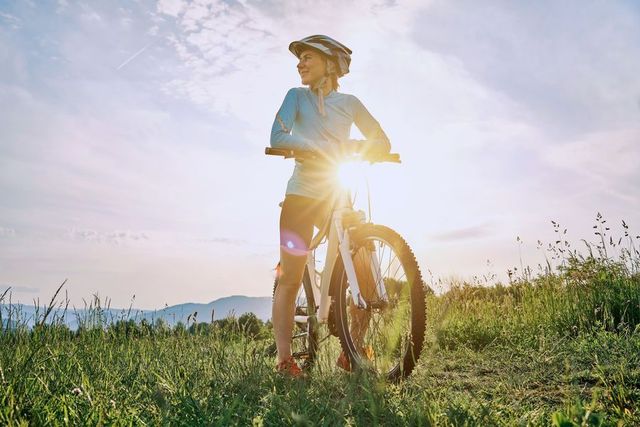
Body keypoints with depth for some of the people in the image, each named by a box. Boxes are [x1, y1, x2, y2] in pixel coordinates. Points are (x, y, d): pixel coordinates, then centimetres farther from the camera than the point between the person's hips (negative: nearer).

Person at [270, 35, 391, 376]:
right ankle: (284, 359, 0)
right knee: (290, 280, -5)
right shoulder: (297, 96, 3)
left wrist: (348, 146, -15)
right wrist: (326, 147, -28)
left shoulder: (349, 102, 9)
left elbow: (382, 143, 6)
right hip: (301, 195, -2)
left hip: (336, 196, 3)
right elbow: (277, 137, -14)